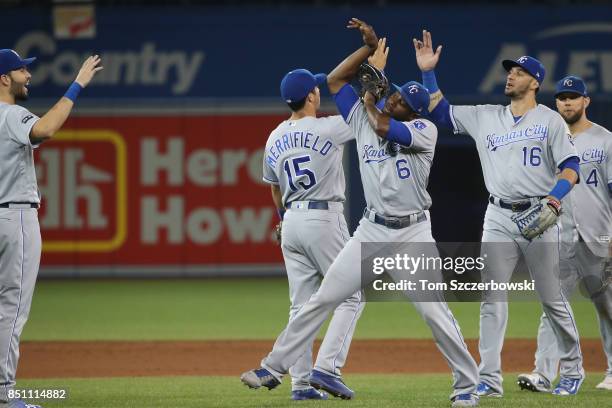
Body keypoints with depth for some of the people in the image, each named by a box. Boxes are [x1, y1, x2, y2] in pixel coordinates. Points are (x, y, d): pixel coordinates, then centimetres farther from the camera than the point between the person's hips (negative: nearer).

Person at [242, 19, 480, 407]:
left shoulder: (425, 130, -7)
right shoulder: (364, 120, 7)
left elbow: (385, 128, -23)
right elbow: (336, 80, 10)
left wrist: (369, 102, -2)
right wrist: (371, 46, 3)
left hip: (413, 234, -4)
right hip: (371, 232, 4)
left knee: (435, 311, -8)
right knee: (322, 300, 0)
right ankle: (274, 367, 3)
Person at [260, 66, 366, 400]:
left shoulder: (275, 139, 7)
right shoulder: (327, 129, -12)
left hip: (291, 222, 6)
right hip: (324, 219, -6)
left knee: (301, 304, 8)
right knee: (351, 296, 2)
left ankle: (300, 383, 5)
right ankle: (327, 367, -11)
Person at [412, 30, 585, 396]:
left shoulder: (550, 120, 1)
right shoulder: (485, 117, 13)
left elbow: (571, 167, -6)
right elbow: (440, 112, 15)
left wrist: (555, 197, -24)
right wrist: (428, 73, 4)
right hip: (499, 218, 4)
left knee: (552, 298, 2)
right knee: (492, 299, -3)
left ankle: (573, 371, 16)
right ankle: (490, 379, -4)